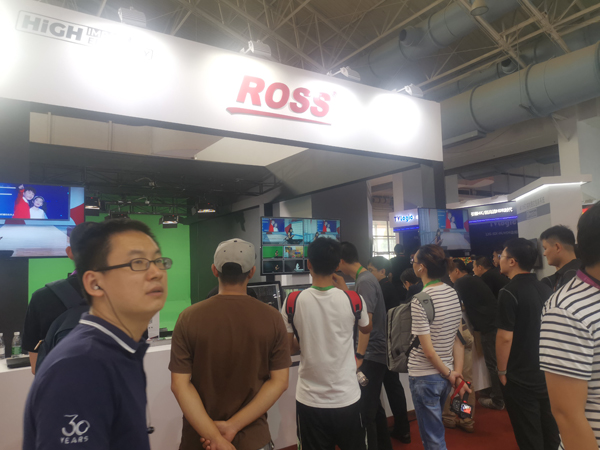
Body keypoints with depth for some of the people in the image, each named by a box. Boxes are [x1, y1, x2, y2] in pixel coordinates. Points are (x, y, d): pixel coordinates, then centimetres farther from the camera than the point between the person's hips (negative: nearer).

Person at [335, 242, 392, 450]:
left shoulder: (364, 281, -19)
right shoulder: (365, 278, 10)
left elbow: (366, 322, -24)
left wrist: (359, 356, -23)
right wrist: (341, 285, 11)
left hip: (371, 355, -10)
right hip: (373, 353, 10)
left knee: (364, 410, -2)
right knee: (373, 405, 21)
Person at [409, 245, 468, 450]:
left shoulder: (419, 301, -22)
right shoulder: (453, 294, 0)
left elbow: (428, 350, -20)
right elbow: (458, 338, 1)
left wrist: (449, 374, -7)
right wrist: (457, 372, 2)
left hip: (424, 377, -7)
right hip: (444, 374, 7)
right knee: (433, 430, 26)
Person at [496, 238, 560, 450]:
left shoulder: (509, 292, -19)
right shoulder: (545, 289, 3)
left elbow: (505, 337, -21)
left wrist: (502, 371, -9)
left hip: (520, 378, -7)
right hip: (547, 374, 7)